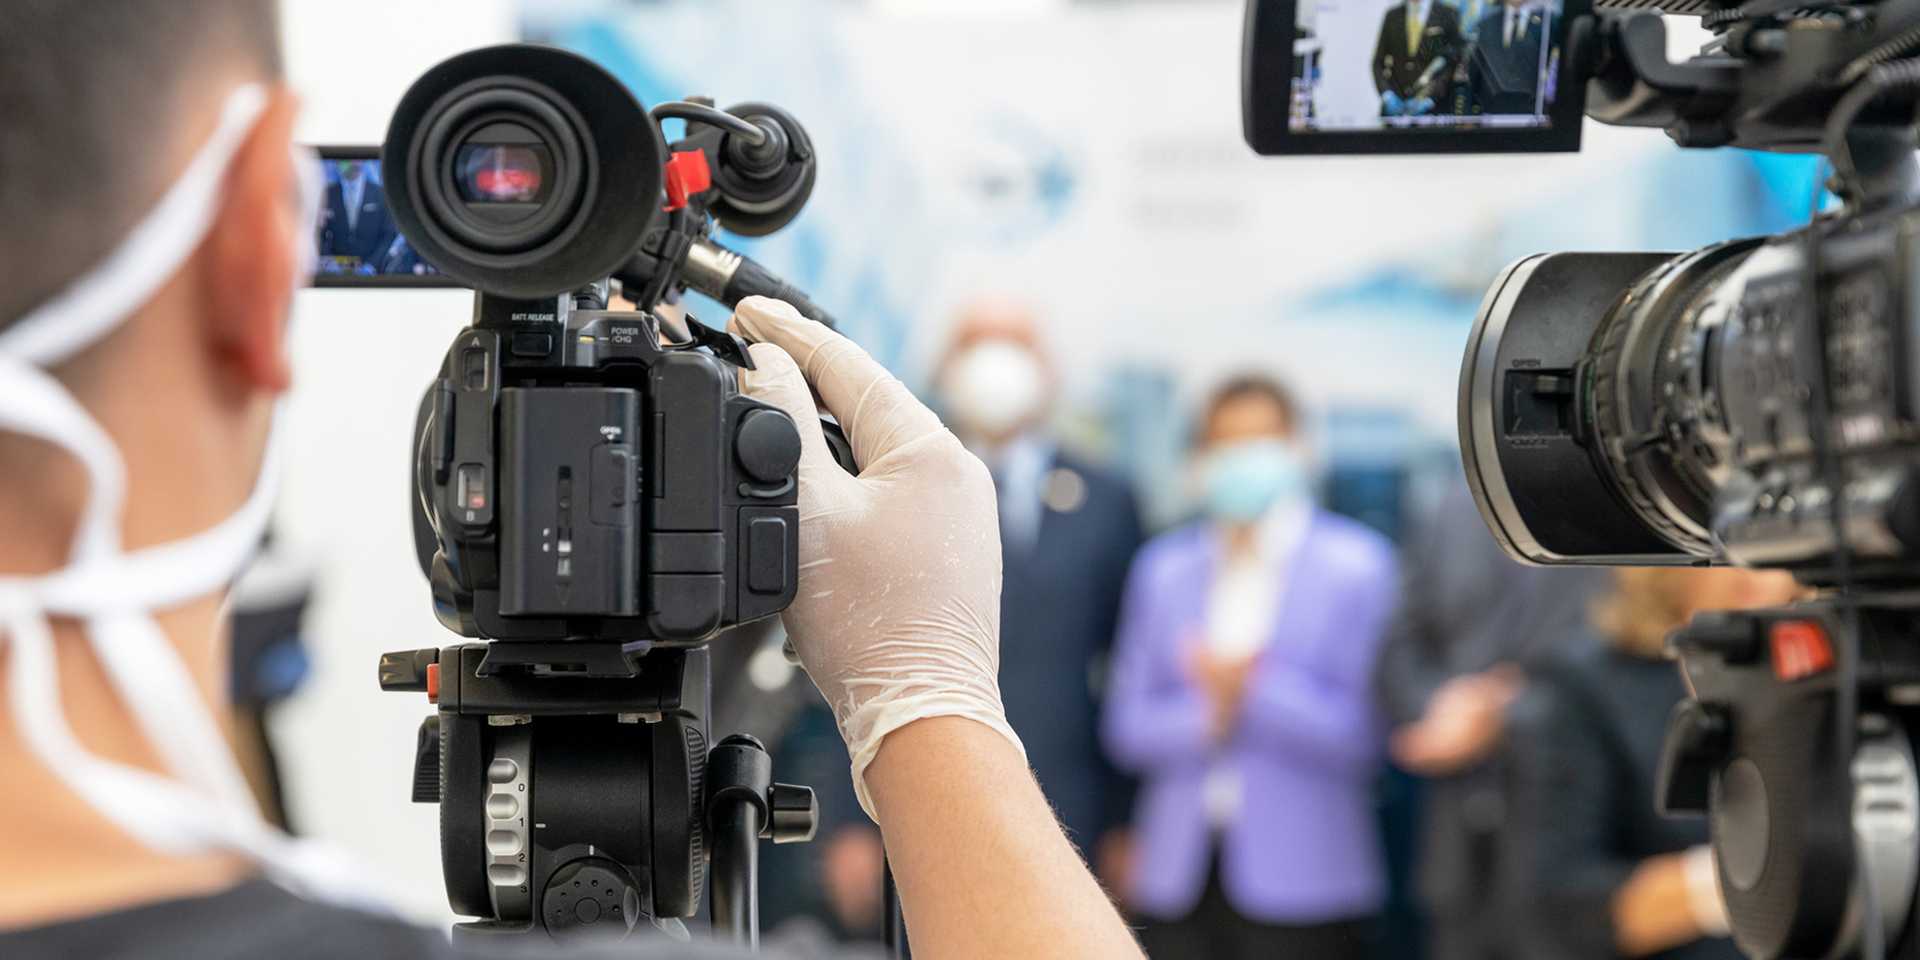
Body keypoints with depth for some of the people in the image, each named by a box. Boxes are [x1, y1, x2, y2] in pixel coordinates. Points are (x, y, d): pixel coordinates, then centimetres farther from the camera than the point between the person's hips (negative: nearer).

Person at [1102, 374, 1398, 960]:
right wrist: (1208, 714, -11)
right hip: (1178, 876, 3)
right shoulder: (1161, 566, 12)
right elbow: (1127, 726, 8)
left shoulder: (1357, 564, 0)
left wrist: (1254, 692, -17)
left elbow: (1362, 736, -6)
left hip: (1301, 884, -3)